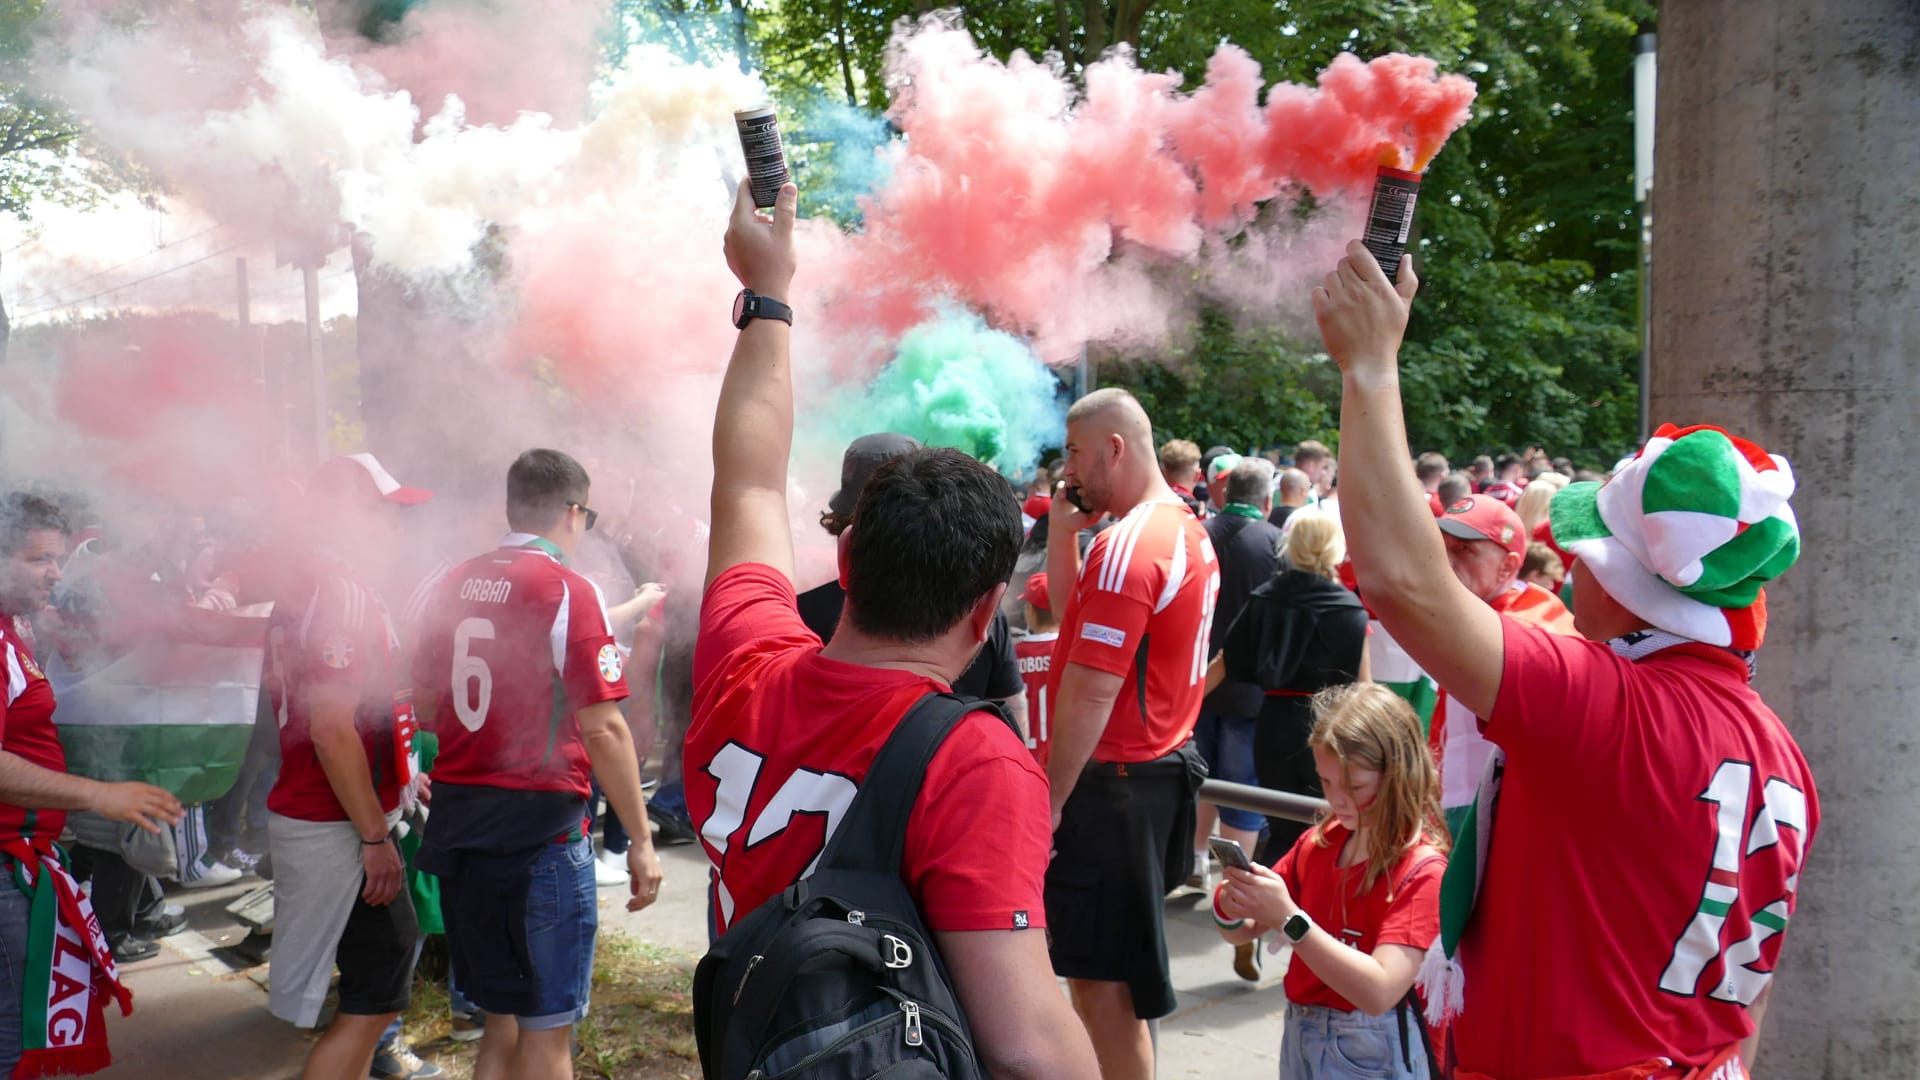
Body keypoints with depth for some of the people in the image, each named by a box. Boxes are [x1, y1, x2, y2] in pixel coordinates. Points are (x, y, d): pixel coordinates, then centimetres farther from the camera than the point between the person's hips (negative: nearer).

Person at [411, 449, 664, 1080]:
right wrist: (641, 841, -11)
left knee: (501, 1022, 19)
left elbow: (428, 709, 14)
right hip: (539, 824, -6)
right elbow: (601, 729, -16)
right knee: (546, 1029, 6)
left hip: (459, 819, 6)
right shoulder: (568, 589, -12)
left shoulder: (456, 585, 6)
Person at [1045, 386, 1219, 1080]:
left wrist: (1051, 797, -17)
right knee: (1119, 966, 22)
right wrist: (1063, 528, 6)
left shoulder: (1127, 546, -20)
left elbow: (1090, 691, -23)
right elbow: (1073, 610, 15)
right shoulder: (1186, 529, 11)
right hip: (1167, 760, 10)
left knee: (1099, 978, 0)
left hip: (1116, 779, -10)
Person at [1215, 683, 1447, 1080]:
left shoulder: (1421, 870, -18)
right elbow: (1247, 932, 7)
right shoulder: (1318, 842, -1)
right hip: (1299, 1036, 5)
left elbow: (1379, 992, -28)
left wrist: (1288, 919, -34)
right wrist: (1230, 911, -16)